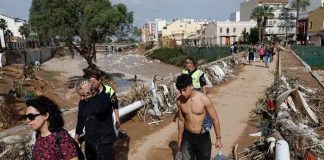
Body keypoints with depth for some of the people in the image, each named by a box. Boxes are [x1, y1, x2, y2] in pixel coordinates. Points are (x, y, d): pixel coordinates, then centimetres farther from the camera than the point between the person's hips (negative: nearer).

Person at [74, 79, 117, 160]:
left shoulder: (104, 97, -19)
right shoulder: (83, 101, 0)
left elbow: (98, 110, -41)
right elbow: (80, 118, 14)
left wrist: (90, 96, -30)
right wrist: (77, 134, 20)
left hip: (104, 140, -6)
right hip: (89, 140, 6)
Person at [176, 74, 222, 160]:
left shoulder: (204, 99, -21)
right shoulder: (179, 101, -8)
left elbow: (214, 119, -10)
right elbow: (181, 120, 6)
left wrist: (218, 138, -3)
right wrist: (180, 138, 13)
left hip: (203, 137, -3)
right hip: (187, 137, 3)